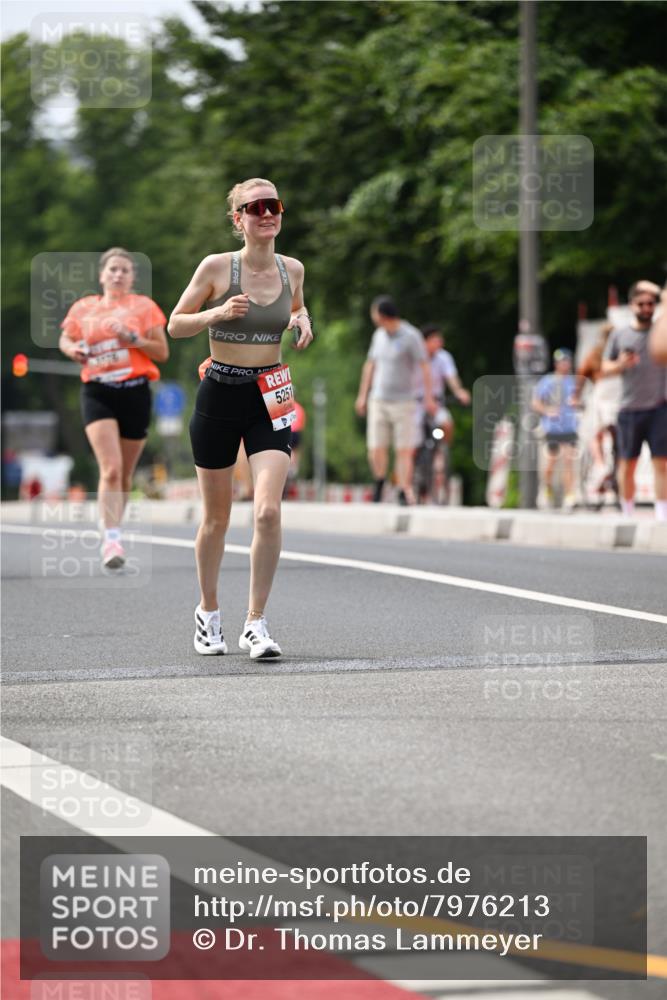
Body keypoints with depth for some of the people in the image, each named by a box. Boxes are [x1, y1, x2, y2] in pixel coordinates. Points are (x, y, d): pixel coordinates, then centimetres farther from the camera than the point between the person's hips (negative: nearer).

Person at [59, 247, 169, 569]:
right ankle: (111, 540, -21)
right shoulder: (83, 308, 9)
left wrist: (133, 338, -13)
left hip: (135, 392, 1)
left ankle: (114, 531, 27)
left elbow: (162, 352, 3)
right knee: (111, 468, -18)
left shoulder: (144, 307, 5)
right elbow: (65, 339, 23)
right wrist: (73, 349, 1)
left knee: (125, 474, 8)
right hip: (97, 393, -1)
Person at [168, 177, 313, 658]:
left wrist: (303, 321, 1)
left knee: (269, 511, -15)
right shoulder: (217, 267, -8)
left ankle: (256, 623, -7)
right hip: (220, 395, -2)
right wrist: (217, 313, -19)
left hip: (269, 400, 2)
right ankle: (208, 611, 31)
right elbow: (175, 325, -2)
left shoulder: (292, 269, 2)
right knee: (217, 517, 9)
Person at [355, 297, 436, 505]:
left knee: (404, 450, -6)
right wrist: (362, 395, 23)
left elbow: (424, 367, -9)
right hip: (378, 401, 5)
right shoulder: (379, 335, 12)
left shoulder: (411, 336, -7)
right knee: (376, 451, 0)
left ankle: (404, 492, -2)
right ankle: (379, 484, 23)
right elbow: (370, 365, 22)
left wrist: (428, 398, -14)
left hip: (403, 402, -5)